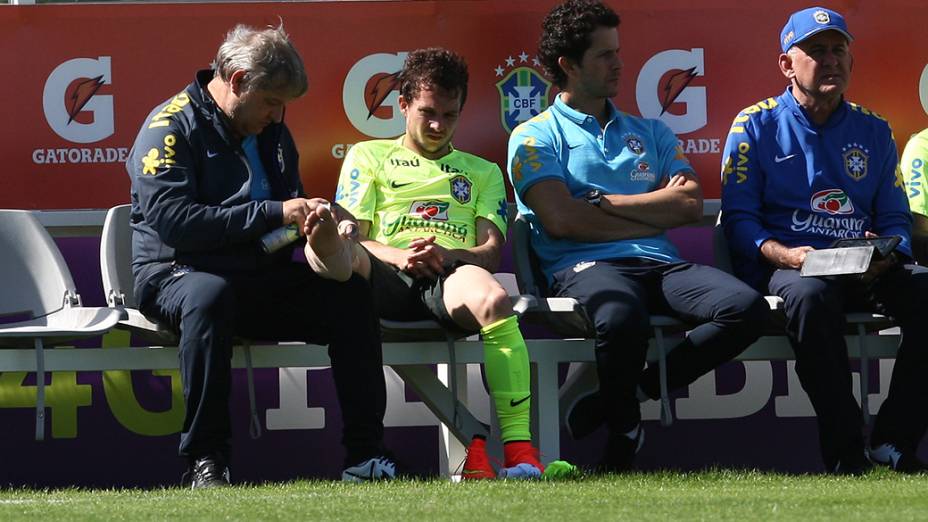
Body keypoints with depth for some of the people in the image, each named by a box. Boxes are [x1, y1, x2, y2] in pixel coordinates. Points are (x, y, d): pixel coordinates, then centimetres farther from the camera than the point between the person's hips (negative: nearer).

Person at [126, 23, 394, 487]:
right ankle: (205, 462, -37)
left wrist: (312, 217, 3)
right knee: (210, 295, -41)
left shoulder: (272, 133, 16)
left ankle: (364, 453, -12)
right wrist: (274, 213, -20)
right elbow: (172, 221, -22)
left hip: (261, 278, 7)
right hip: (176, 272, -7)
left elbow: (291, 203, 30)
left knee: (350, 293, -16)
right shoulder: (170, 127, -9)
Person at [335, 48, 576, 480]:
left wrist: (447, 255, -9)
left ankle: (519, 451, -49)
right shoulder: (369, 156, 28)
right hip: (388, 279, -1)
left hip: (453, 274, 1)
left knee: (493, 298, -41)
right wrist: (399, 256, -10)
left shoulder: (482, 172, 33)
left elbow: (492, 250, 15)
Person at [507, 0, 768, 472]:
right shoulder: (535, 137, 12)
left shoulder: (650, 133, 26)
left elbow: (690, 205, 10)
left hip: (660, 265, 5)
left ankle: (632, 392, -11)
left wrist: (601, 202, 1)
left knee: (746, 307, -26)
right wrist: (655, 211, 3)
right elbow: (561, 220, -5)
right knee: (622, 317, -42)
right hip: (585, 267, -5)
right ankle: (623, 421, -11)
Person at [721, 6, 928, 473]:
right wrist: (783, 254, -19)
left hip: (866, 272, 4)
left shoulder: (873, 132, 20)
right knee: (810, 295, -39)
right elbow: (738, 217, 2)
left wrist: (885, 255, -8)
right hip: (784, 268, -3)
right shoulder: (756, 125, 10)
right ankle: (845, 452, -35)